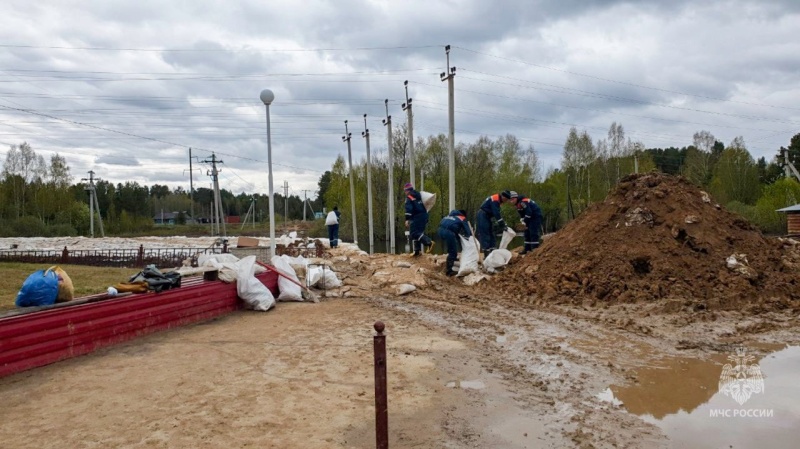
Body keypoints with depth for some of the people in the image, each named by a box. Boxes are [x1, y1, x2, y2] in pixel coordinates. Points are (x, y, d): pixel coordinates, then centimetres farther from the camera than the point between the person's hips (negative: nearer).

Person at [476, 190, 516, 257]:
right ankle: (487, 252, -11)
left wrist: (502, 223, 9)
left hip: (486, 216, 11)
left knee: (491, 233, 10)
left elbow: (497, 213, 15)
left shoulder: (497, 199, 11)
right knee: (485, 234, -10)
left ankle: (492, 249, 12)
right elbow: (496, 214, -23)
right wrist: (502, 224, -19)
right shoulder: (495, 200, -19)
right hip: (483, 216, -11)